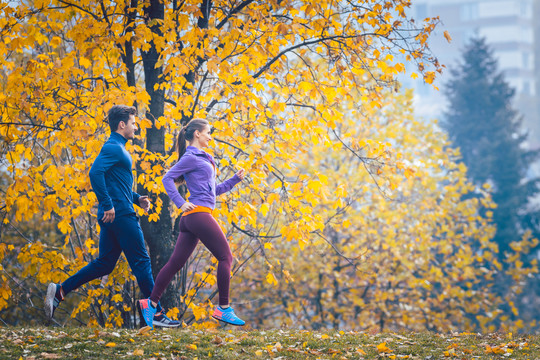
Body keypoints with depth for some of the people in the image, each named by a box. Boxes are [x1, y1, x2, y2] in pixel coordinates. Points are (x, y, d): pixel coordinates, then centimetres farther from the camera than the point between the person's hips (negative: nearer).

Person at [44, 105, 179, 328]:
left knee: (104, 264, 11)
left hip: (113, 216, 10)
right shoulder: (113, 148, -11)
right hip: (120, 215, -10)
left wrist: (136, 199, 17)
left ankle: (60, 291, 7)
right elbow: (95, 173, -25)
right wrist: (108, 205, -25)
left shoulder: (117, 148, 21)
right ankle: (157, 313, -1)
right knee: (141, 262, -5)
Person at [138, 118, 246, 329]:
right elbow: (167, 179, -11)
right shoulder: (191, 157, -4)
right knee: (225, 257, -5)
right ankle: (223, 309, -5)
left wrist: (235, 179, 20)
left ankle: (151, 303, 5)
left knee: (176, 262, 6)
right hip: (198, 214, -9)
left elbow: (213, 190, 28)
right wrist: (181, 203, -18)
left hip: (191, 219, 9)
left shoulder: (203, 159, 24)